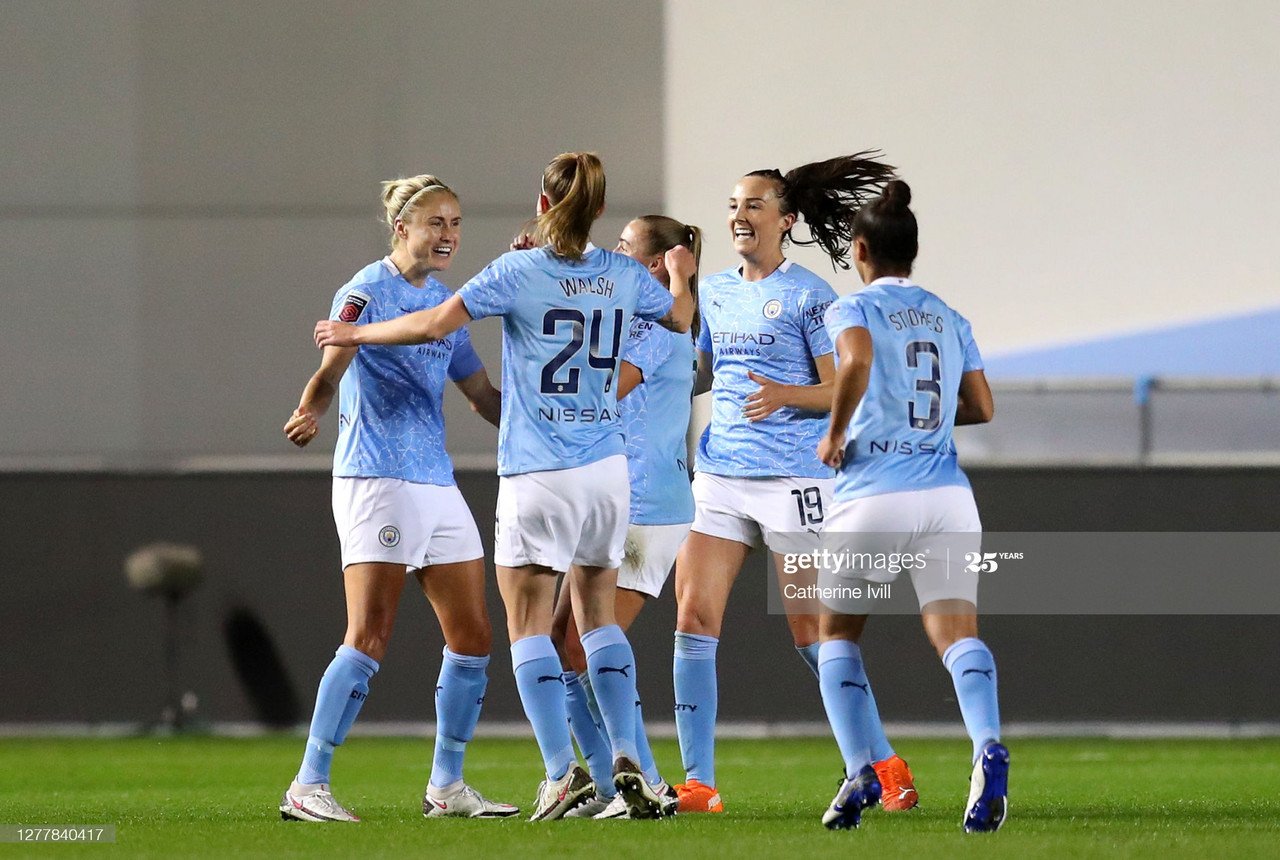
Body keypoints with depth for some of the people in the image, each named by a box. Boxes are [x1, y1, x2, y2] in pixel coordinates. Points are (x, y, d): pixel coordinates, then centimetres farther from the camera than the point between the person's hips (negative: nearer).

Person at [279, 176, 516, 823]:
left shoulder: (444, 301, 15)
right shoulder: (368, 291, -7)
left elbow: (482, 395, 22)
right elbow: (331, 370, -19)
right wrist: (310, 411, -40)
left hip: (437, 483, 8)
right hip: (375, 480, -8)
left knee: (472, 636, 7)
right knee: (369, 638, -14)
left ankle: (447, 786, 18)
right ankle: (308, 787, -11)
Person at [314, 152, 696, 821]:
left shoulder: (519, 271, -9)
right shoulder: (624, 276, 5)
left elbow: (433, 324, -13)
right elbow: (680, 317, 25)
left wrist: (353, 334, 2)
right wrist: (680, 276, 47)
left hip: (538, 478, -5)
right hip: (607, 470, 5)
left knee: (528, 626, 2)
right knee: (597, 615, 16)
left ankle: (563, 773, -7)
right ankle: (627, 761, 6)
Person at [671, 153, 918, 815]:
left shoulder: (809, 296, -5)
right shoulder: (713, 293, 13)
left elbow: (841, 391, -8)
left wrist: (784, 394, -24)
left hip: (793, 480, -6)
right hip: (718, 477, 6)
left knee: (812, 632, -2)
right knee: (693, 617, -6)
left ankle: (885, 766, 13)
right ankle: (698, 783, -4)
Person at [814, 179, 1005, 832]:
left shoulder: (852, 309, 1)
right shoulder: (949, 319, 16)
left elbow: (857, 360, -21)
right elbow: (982, 408, 16)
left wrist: (834, 437, -9)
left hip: (871, 497, -3)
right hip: (946, 498, 3)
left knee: (838, 634, 14)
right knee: (956, 632, -8)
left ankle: (859, 771, -3)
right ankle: (988, 747, -37)